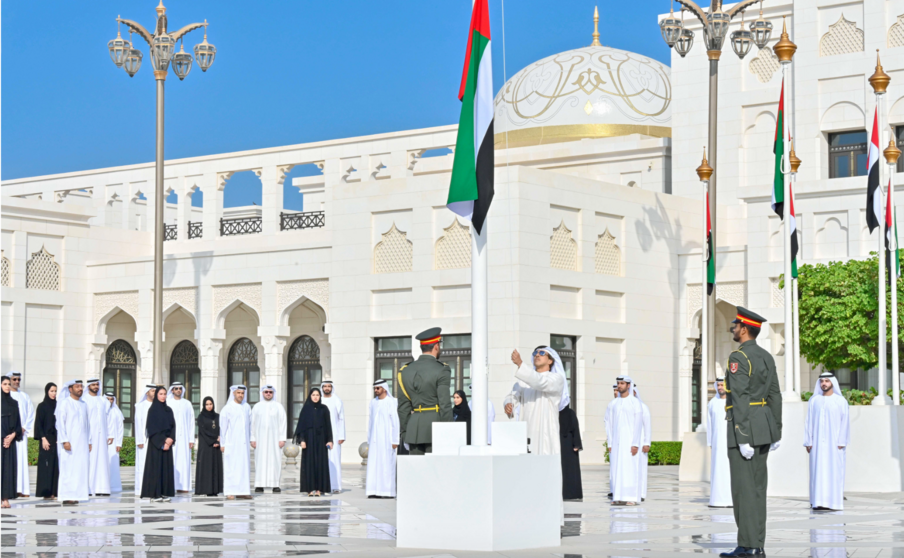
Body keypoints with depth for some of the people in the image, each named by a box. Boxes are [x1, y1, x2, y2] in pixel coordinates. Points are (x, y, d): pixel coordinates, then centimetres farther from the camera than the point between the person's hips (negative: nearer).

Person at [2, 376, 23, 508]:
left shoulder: (14, 403, 13)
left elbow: (18, 422, 12)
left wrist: (13, 435, -4)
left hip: (10, 439, 4)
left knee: (9, 467, -1)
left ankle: (6, 498, -1)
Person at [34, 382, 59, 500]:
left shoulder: (57, 405, 12)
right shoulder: (42, 406, -2)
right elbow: (38, 423, -6)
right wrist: (43, 438, -14)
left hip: (57, 439, 5)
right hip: (46, 439, -5)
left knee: (56, 466, 2)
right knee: (46, 465, -5)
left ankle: (53, 492, 3)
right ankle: (46, 493, -4)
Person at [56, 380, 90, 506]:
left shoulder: (84, 405, 16)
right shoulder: (64, 403, -3)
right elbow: (60, 422, -9)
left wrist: (89, 442, 14)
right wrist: (64, 441, -17)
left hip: (81, 442, 6)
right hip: (69, 442, -6)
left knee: (79, 469, 1)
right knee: (68, 468, -8)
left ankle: (75, 495, 4)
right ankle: (66, 497, -9)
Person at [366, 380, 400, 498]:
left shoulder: (391, 402, -6)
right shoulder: (373, 402, 13)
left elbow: (396, 422, -7)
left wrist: (395, 440, -11)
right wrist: (369, 440, 14)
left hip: (386, 438, -6)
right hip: (374, 438, 6)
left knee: (387, 463, -5)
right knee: (374, 464, 1)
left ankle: (388, 491, -1)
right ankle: (375, 490, 3)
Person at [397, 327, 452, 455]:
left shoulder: (406, 371, 10)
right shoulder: (441, 370, -7)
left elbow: (403, 406, 10)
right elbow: (445, 405, -12)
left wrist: (405, 434, 15)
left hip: (414, 430, 5)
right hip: (434, 428, -5)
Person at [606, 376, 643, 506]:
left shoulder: (635, 403, -6)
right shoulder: (614, 403, 11)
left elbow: (638, 424, -10)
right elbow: (610, 424, 12)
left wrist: (635, 444, -17)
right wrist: (610, 444, 6)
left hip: (630, 440, -5)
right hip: (617, 440, 5)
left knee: (631, 468, -7)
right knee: (617, 469, 2)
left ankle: (632, 498, -3)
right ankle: (619, 498, 6)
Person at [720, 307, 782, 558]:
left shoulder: (738, 357, -14)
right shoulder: (766, 357, 12)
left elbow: (740, 399, -19)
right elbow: (775, 396, 13)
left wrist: (742, 439, -21)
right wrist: (776, 432, 17)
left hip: (744, 427, -8)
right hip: (764, 427, 9)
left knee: (743, 487, -6)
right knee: (756, 487, 10)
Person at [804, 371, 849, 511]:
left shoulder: (841, 401, 2)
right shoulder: (814, 401, 8)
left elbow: (845, 422, -1)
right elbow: (809, 422, 7)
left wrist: (842, 442, -8)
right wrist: (808, 441, 0)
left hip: (834, 442, -2)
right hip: (817, 442, 2)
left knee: (834, 471, -2)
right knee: (818, 471, -3)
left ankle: (834, 501, 2)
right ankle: (819, 501, -3)